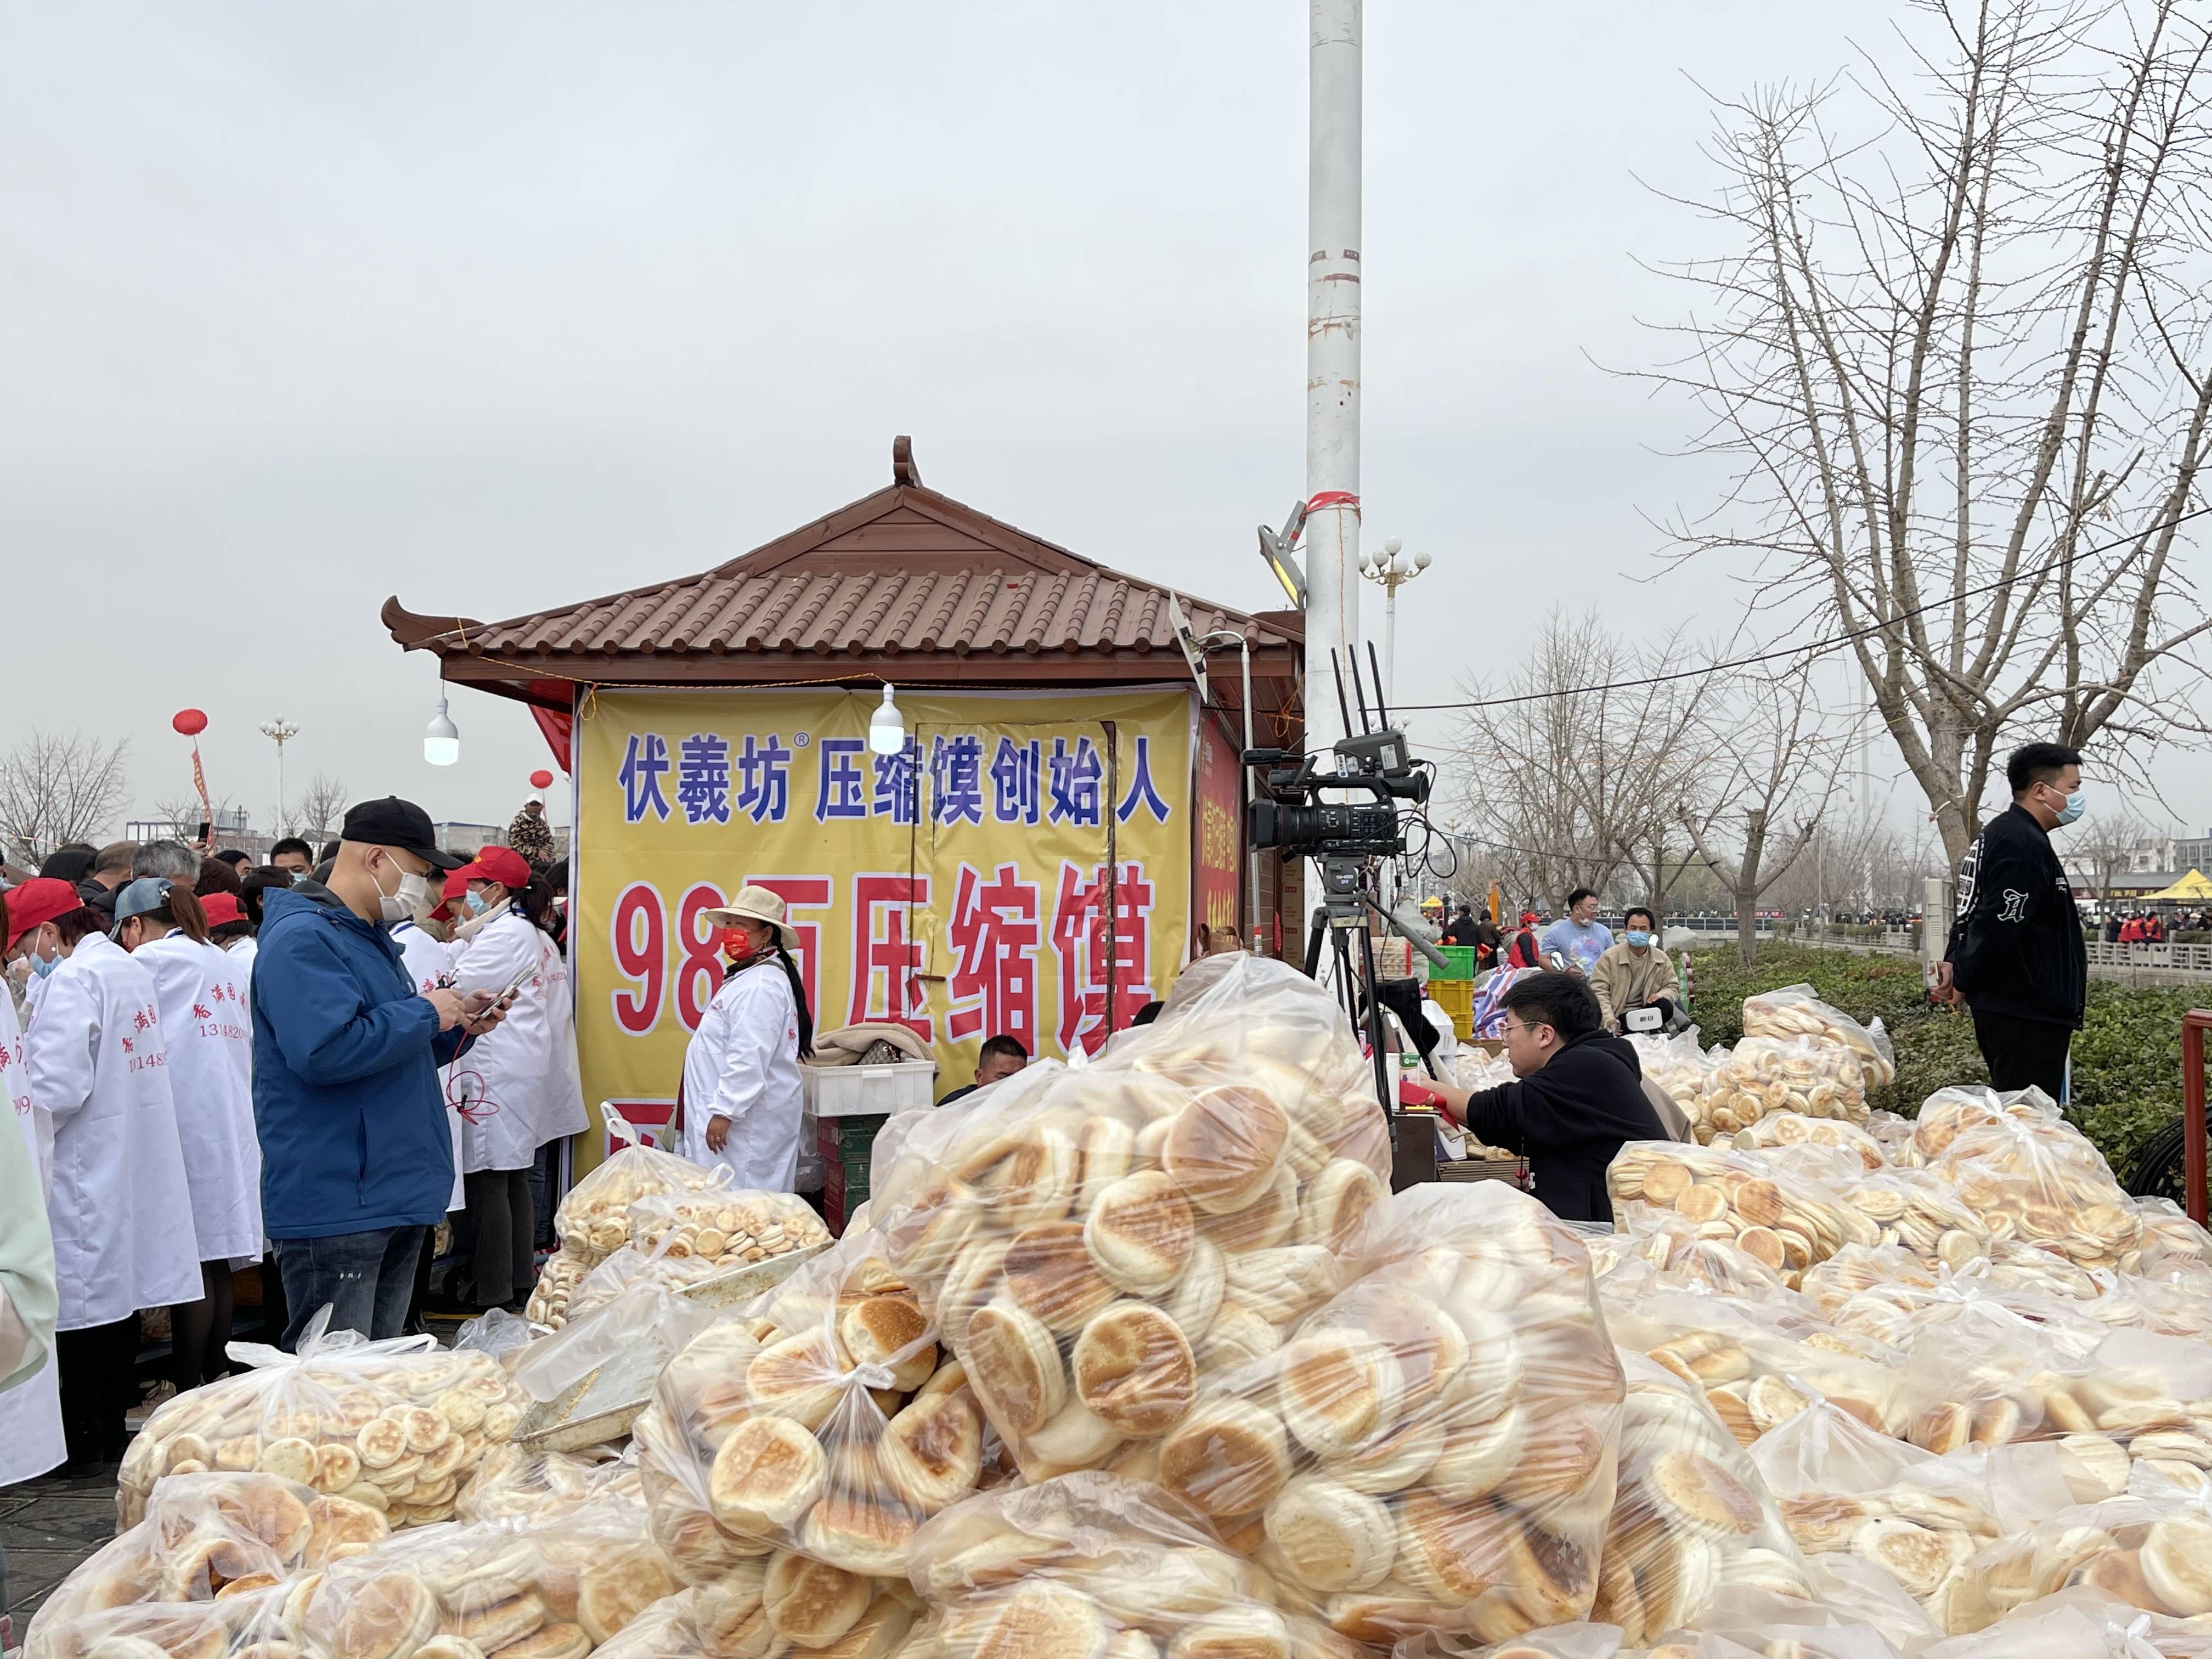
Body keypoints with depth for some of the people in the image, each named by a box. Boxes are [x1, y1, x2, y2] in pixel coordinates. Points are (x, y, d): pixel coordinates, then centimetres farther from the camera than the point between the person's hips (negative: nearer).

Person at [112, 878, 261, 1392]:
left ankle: (187, 1393, -1)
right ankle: (214, 1382, 14)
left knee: (192, 1263, -5)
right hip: (233, 1127, 7)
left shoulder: (151, 960, -4)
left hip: (186, 1126, -7)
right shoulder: (226, 964, 18)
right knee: (217, 1264, 9)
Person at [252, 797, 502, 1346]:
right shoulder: (303, 939, -15)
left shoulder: (371, 939, 19)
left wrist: (457, 1025, 11)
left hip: (395, 1195, 10)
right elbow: (326, 1052, -29)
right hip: (336, 1207, -10)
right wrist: (425, 1012, -16)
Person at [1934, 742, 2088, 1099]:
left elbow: (1970, 913, 21)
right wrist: (1963, 981, -11)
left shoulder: (1995, 834, 18)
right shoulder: (2024, 845, -18)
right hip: (2028, 1015, -11)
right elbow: (1998, 926, -23)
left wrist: (1954, 962, 7)